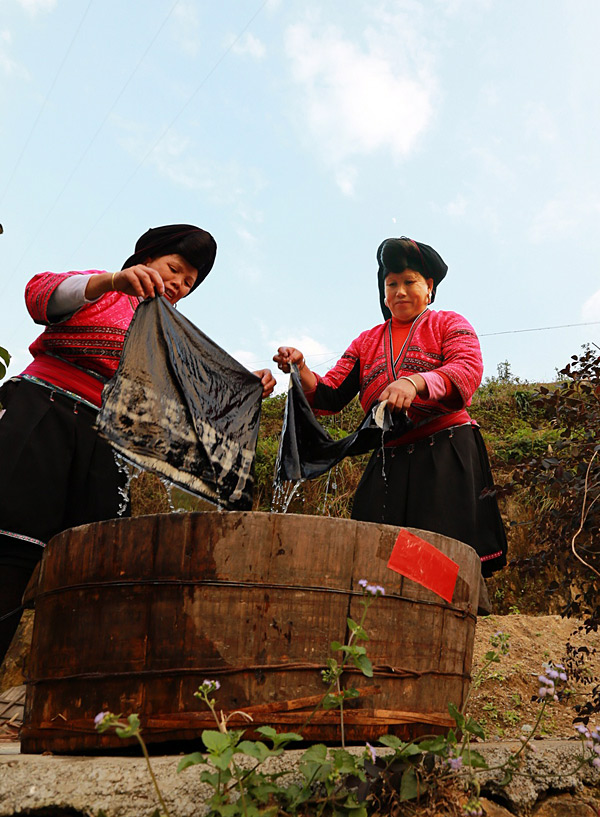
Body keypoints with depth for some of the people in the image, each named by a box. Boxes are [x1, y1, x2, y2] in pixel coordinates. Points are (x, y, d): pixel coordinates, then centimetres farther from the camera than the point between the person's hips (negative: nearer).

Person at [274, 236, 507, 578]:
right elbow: (330, 396, 15)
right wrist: (301, 370, -7)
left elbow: (469, 369, -10)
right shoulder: (367, 342, 23)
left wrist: (416, 382, -30)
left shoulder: (449, 324, 11)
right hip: (388, 464, 4)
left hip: (447, 456, -3)